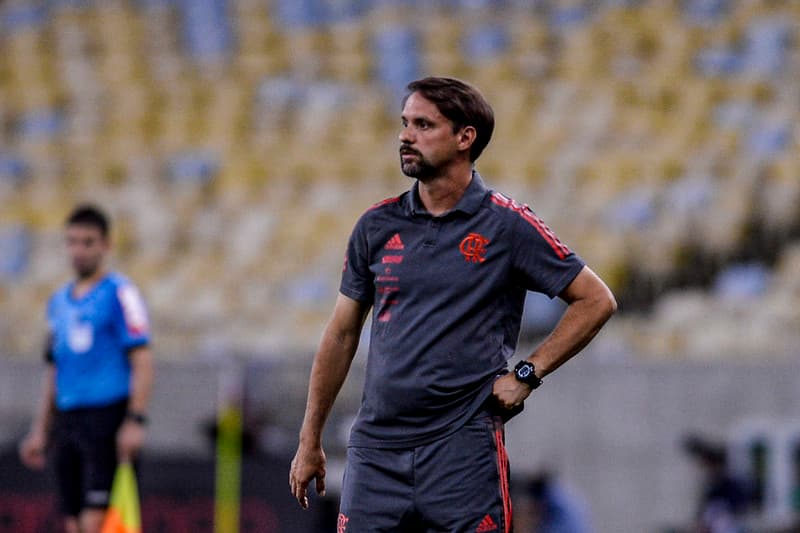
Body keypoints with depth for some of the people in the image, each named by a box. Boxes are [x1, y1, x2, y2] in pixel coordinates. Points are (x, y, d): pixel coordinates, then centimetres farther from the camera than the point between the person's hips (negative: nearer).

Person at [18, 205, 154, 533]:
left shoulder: (120, 294, -3)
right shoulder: (59, 302, 18)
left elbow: (142, 361, -9)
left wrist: (135, 420, -18)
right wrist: (40, 431, 20)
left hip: (108, 418, -7)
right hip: (67, 419, 7)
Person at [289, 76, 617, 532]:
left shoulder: (506, 225, -2)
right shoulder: (377, 226, 9)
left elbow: (596, 300, 3)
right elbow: (342, 335, 15)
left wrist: (527, 375, -4)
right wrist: (310, 442, 15)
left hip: (464, 446, -3)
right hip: (375, 447, 3)